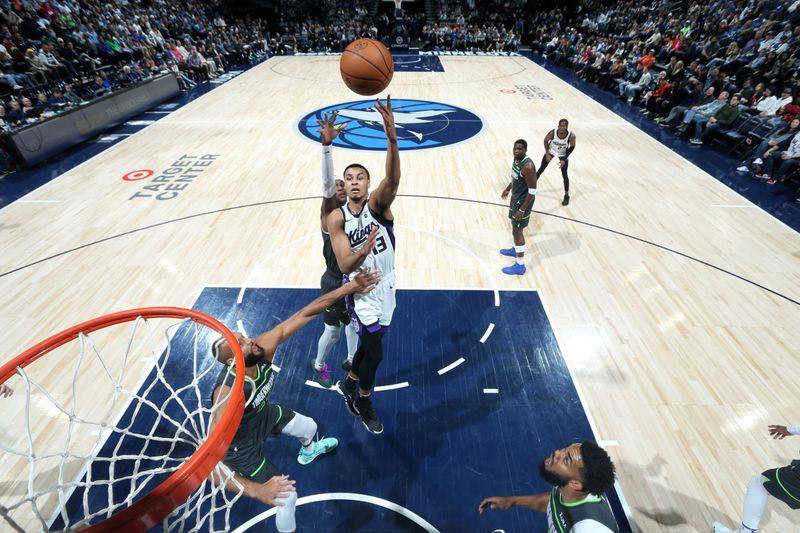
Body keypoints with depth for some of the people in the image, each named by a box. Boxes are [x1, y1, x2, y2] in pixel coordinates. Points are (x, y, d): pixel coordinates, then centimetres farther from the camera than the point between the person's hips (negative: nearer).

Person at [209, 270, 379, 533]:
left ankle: (308, 453, 66)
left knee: (309, 426, 27)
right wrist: (256, 490, -58)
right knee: (287, 497, 1)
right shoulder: (228, 395, -45)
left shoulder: (263, 348, -30)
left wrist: (350, 287, -37)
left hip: (263, 414, 6)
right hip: (240, 445, -6)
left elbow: (304, 314, -33)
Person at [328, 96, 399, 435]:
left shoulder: (378, 204, -10)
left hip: (386, 284, 3)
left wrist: (392, 138, -49)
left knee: (371, 342, 19)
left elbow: (393, 179, -33)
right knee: (375, 351, -2)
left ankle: (349, 383, 48)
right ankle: (363, 402, 29)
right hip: (361, 289, -3)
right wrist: (365, 249, -39)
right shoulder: (336, 218, -12)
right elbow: (344, 266, -19)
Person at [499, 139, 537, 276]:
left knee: (517, 231, -3)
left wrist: (522, 210, -26)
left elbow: (532, 191, -26)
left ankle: (520, 266, 7)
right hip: (516, 196, 10)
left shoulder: (528, 166, -29)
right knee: (514, 226, 26)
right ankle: (515, 250, 50)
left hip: (524, 200, -9)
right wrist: (508, 189, 27)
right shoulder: (516, 158, 0)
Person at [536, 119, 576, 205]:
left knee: (565, 175, -1)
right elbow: (545, 141, -9)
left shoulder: (571, 136, -31)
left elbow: (572, 147, -13)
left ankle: (566, 196, 12)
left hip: (563, 155, -1)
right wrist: (547, 154, -14)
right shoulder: (552, 133, -30)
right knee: (541, 170, 9)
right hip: (551, 151, 1)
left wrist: (564, 159, -18)